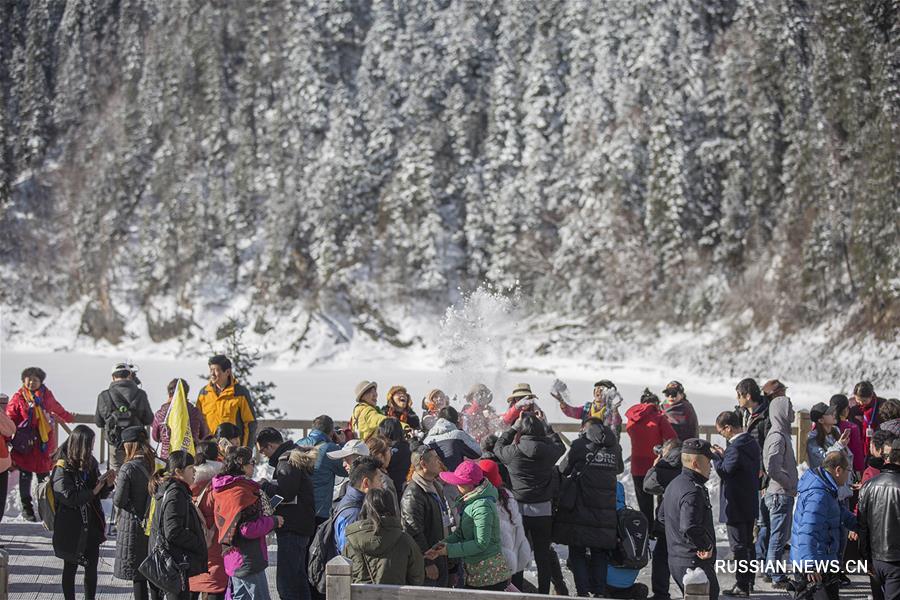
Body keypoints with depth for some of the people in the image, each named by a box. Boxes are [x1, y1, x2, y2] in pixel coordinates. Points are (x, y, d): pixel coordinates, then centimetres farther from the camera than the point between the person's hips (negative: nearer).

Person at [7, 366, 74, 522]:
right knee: (25, 477, 6)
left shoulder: (46, 395, 7)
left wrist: (68, 417, 45)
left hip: (44, 444, 2)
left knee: (44, 475, 6)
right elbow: (9, 419, -6)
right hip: (25, 444, -2)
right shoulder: (18, 398, -3)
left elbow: (57, 409, 28)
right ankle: (26, 508, 15)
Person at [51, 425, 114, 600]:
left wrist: (107, 484, -7)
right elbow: (69, 497, -23)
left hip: (91, 526, 6)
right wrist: (93, 491, -20)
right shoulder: (62, 469, -15)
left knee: (92, 567, 8)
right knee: (71, 567, 8)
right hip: (71, 528, -6)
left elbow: (101, 494, 14)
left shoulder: (89, 464, 5)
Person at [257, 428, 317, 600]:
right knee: (299, 578, 17)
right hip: (301, 528, 11)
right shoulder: (297, 456, 18)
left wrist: (263, 485, -9)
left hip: (291, 530, -11)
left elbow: (285, 492, -23)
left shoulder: (287, 461, -13)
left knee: (285, 581, -12)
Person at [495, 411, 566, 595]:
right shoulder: (548, 451, -8)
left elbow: (498, 447, 9)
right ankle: (543, 591, 13)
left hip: (519, 509, -1)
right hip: (543, 509, 1)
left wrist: (514, 426, 12)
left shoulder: (514, 451, -13)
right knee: (543, 553, 10)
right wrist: (544, 425, 21)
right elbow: (560, 446, 15)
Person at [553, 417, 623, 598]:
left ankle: (583, 591, -3)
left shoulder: (579, 445, -5)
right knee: (600, 555, 12)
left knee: (577, 553, 5)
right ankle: (600, 591, 9)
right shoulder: (614, 447, 6)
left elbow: (562, 470, 4)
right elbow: (620, 469, 22)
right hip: (606, 513, 3)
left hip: (580, 509, -3)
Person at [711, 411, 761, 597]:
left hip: (735, 507, -9)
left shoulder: (735, 447, -22)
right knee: (748, 543, 17)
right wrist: (723, 454, 9)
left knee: (739, 545, -3)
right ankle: (749, 580, 26)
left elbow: (724, 471, -20)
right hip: (750, 504, 9)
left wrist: (715, 456, -5)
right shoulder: (752, 443, 6)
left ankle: (742, 586, 1)